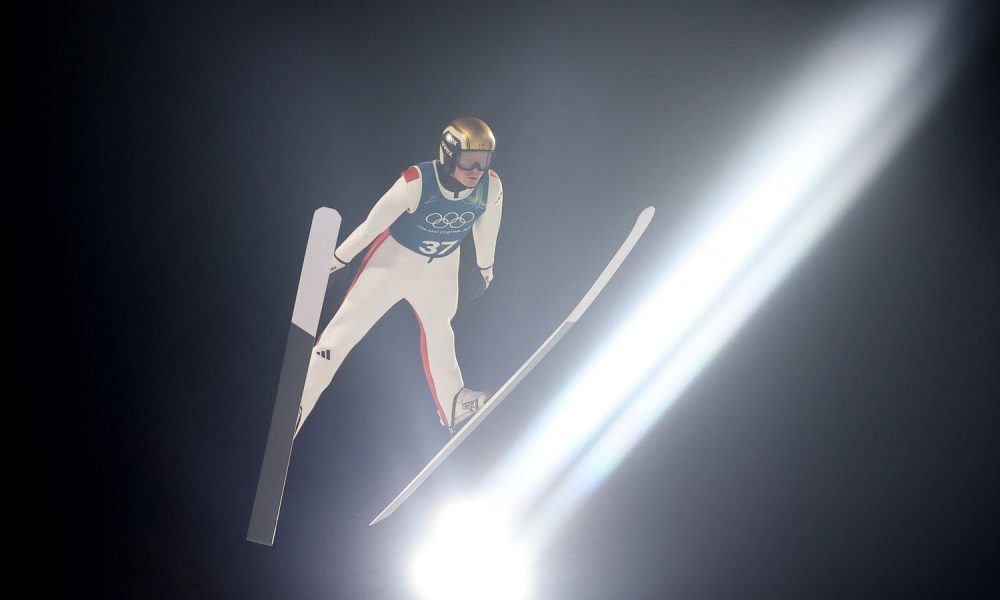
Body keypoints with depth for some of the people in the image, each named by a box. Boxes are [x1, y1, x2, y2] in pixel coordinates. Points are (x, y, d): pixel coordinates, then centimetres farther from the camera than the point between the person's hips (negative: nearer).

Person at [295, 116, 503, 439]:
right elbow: (374, 221, -22)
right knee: (346, 328, -5)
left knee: (438, 329, 25)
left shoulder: (491, 187, -21)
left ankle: (454, 406, 45)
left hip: (441, 268, 4)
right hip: (395, 258, -4)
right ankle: (295, 406, 2)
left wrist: (485, 267, 15)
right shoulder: (416, 182, -34)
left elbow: (486, 228, 0)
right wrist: (337, 259, -11)